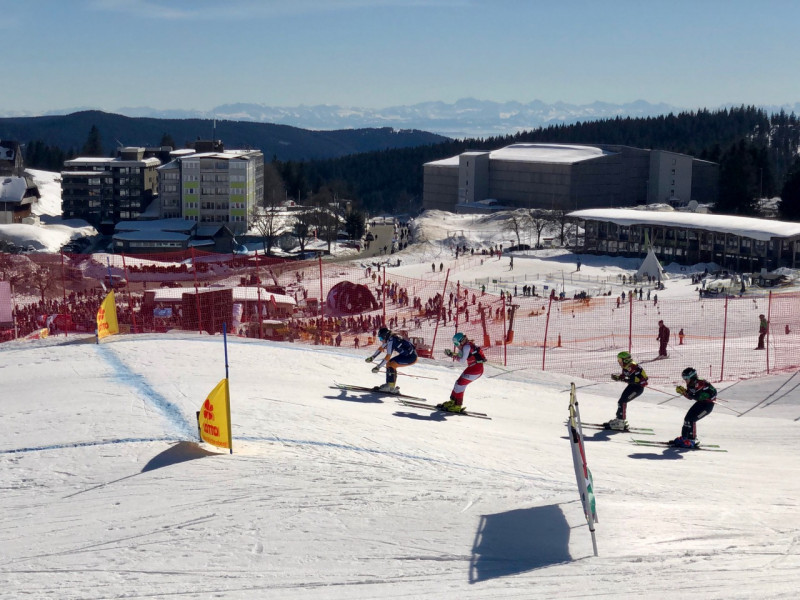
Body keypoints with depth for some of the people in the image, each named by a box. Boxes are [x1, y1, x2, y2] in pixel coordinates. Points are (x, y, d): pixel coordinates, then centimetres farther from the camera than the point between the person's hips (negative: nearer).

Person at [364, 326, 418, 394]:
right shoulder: (388, 339, 3)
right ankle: (389, 384, 11)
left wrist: (378, 366, -26)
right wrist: (373, 357, 23)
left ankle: (391, 387, -18)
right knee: (388, 363, 9)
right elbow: (381, 348, 21)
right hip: (405, 355, 10)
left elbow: (388, 356, -28)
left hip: (411, 357, -10)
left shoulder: (391, 341, -24)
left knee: (391, 364, -19)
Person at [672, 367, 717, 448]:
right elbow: (690, 397, 11)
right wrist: (683, 392, -7)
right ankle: (684, 438, 23)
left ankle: (691, 441, -9)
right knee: (687, 418, 8)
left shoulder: (701, 384, -27)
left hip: (708, 404, -9)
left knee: (691, 419, -16)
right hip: (700, 403, 9)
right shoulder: (690, 385, 0)